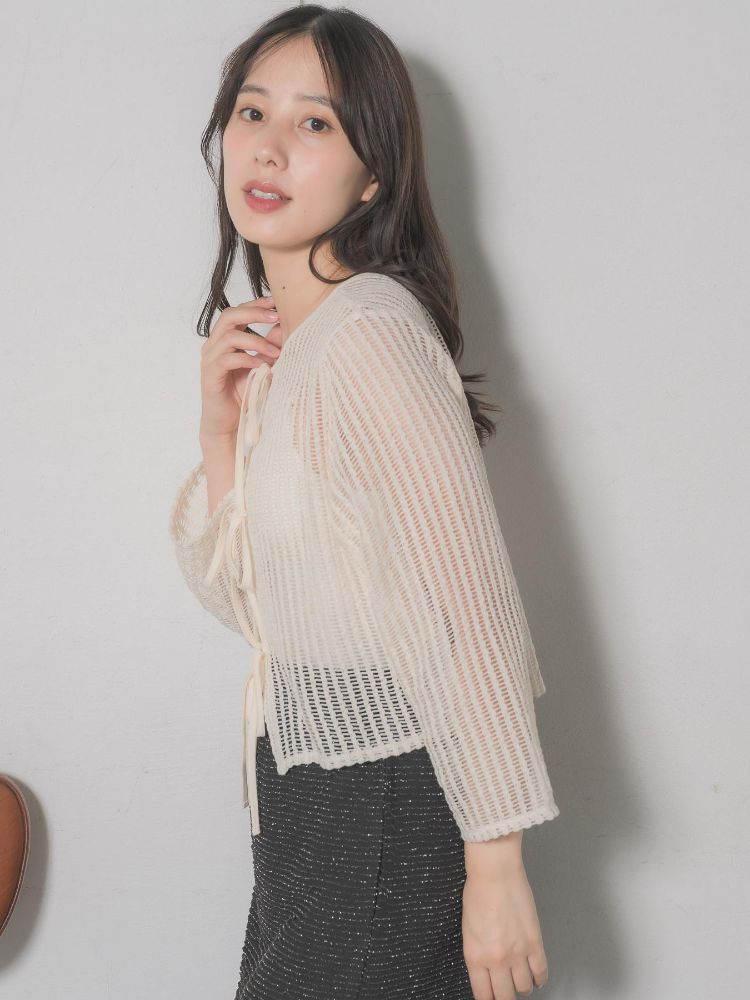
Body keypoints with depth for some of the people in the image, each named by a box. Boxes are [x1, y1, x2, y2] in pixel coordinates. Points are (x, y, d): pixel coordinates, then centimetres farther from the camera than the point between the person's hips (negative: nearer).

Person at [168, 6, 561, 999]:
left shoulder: (369, 330, -20)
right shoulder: (271, 343, 7)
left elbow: (470, 609, -22)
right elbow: (243, 599, 8)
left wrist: (495, 863, -22)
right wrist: (221, 429, -7)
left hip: (396, 798, -9)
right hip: (306, 793, 9)